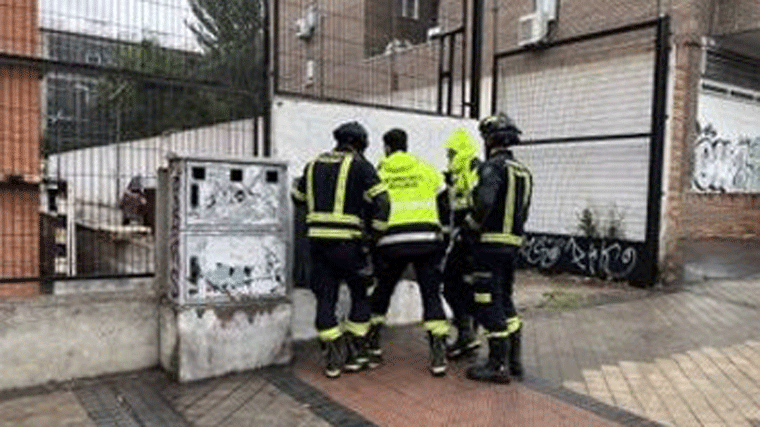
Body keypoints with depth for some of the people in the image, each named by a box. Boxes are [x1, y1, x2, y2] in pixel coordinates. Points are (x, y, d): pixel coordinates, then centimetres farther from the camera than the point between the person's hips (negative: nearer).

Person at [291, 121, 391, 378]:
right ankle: (355, 354, 16)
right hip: (346, 241, -4)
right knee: (361, 295, 13)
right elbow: (380, 200, -10)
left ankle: (333, 359, 11)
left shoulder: (314, 164, 15)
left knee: (325, 298, 10)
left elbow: (298, 197, 25)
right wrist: (377, 232, 0)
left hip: (317, 239, 4)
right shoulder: (359, 165, -1)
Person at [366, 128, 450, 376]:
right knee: (431, 294, 6)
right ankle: (438, 354, 0)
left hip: (392, 242, 0)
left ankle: (372, 347, 25)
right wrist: (440, 231, 22)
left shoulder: (378, 173, 6)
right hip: (427, 239, 0)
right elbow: (444, 203, 11)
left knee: (382, 292, 17)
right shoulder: (427, 170, 8)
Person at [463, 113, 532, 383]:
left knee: (489, 303, -1)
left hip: (491, 243, -9)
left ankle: (498, 365, 6)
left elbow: (484, 202, -28)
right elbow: (522, 211, 17)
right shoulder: (523, 172, 15)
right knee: (505, 300, 18)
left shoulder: (493, 166, -13)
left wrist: (470, 226, -12)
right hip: (513, 242, 9)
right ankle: (513, 360, 24)